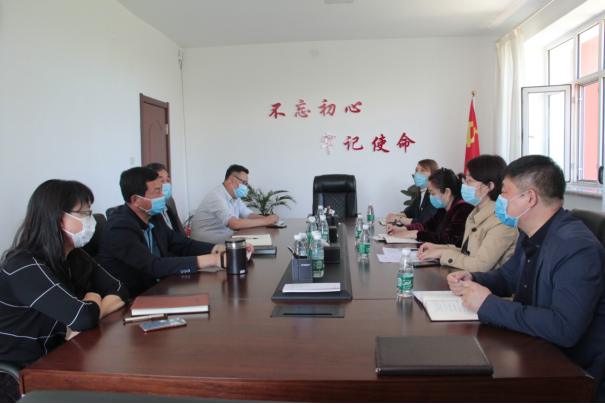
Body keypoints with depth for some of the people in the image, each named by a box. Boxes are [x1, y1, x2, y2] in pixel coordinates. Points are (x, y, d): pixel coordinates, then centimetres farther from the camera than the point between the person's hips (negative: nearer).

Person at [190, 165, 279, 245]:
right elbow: (234, 224, -29)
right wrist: (265, 221, -22)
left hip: (226, 238, 9)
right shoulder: (217, 196, -19)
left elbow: (248, 214, 13)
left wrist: (267, 218, -8)